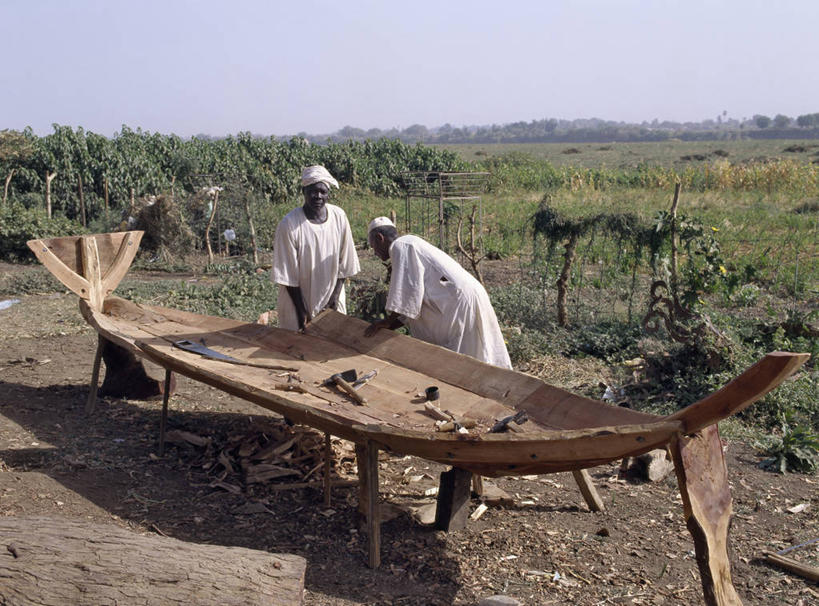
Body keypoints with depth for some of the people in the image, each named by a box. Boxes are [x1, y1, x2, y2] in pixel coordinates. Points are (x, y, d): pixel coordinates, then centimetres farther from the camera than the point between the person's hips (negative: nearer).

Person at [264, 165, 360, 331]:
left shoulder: (339, 217, -7)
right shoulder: (289, 224, -18)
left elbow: (344, 264, 0)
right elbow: (287, 275, -14)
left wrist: (334, 299, -3)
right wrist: (302, 311, -12)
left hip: (331, 301, 3)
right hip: (298, 301, -3)